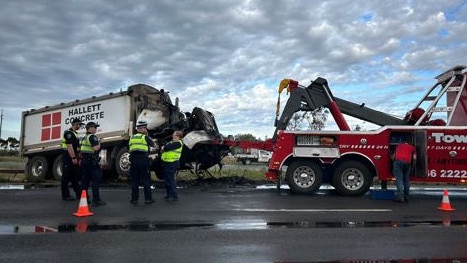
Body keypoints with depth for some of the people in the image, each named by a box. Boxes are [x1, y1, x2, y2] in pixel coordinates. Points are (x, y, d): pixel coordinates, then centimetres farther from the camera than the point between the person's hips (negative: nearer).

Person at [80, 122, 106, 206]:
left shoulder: (84, 137, 19)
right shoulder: (92, 137, -11)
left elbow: (81, 150, 22)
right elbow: (95, 148, -24)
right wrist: (99, 145, -4)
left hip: (84, 160, 10)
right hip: (92, 161, -10)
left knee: (85, 180, 12)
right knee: (96, 180, -7)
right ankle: (96, 200, -9)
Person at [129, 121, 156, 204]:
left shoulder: (132, 138, 15)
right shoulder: (145, 137, -1)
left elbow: (129, 148, 20)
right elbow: (154, 145, 11)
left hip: (133, 159, 4)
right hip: (143, 159, -4)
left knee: (134, 180, 8)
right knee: (146, 180, 2)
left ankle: (134, 198, 10)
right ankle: (148, 198, 3)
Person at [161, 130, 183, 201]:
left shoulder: (178, 143, -13)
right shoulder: (171, 142, 18)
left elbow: (167, 148, -19)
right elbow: (164, 147, 16)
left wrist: (163, 148, 1)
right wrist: (164, 148, -6)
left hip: (172, 163, -9)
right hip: (166, 163, 10)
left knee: (170, 179, -9)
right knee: (166, 179, 15)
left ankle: (174, 196, -5)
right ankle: (169, 194, 26)